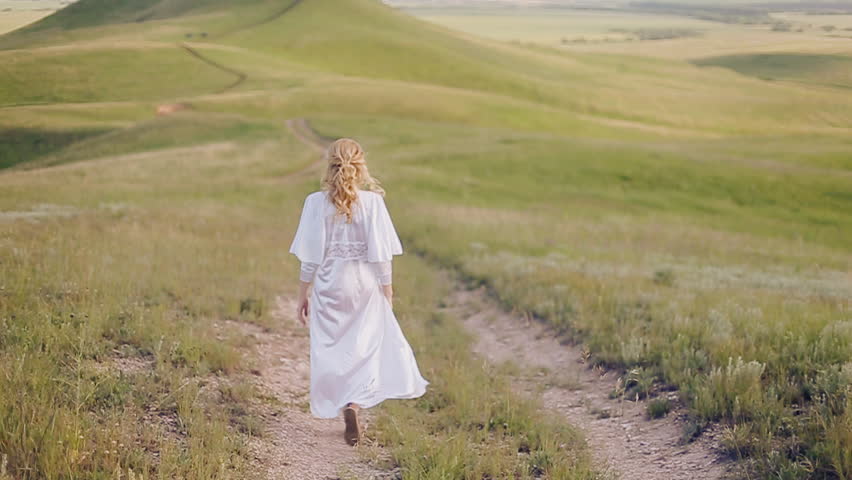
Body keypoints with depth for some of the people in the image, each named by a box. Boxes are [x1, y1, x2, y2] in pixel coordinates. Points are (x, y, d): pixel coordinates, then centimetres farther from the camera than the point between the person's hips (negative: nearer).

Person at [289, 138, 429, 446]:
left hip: (328, 286, 0)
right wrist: (388, 291, 4)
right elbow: (381, 255, -7)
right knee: (364, 348, 8)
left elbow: (310, 258, -4)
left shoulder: (316, 203, -7)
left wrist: (303, 295, 5)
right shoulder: (371, 201, -9)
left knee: (331, 350, 13)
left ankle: (342, 406, 19)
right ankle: (354, 404, -10)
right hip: (365, 285, 0)